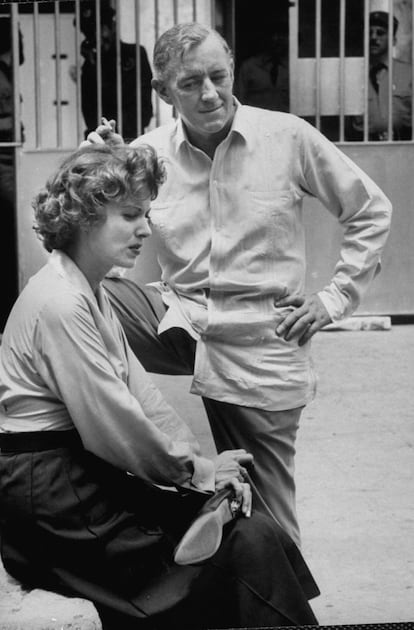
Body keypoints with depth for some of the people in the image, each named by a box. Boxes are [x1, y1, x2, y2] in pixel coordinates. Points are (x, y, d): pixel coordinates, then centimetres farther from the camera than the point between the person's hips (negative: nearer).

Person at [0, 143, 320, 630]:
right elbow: (110, 424, -20)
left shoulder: (89, 293, 14)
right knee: (244, 547, -11)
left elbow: (140, 394, 10)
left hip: (85, 475, 9)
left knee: (251, 530, 0)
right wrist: (196, 470, -7)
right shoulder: (60, 304, -19)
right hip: (51, 494, -9)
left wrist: (199, 463, -2)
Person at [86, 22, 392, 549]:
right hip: (179, 321, 2)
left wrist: (335, 299, -2)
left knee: (264, 517, 5)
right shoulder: (147, 152, -2)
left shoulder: (288, 138, -7)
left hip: (260, 343, -2)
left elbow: (371, 212, 3)